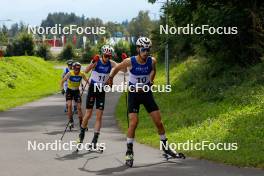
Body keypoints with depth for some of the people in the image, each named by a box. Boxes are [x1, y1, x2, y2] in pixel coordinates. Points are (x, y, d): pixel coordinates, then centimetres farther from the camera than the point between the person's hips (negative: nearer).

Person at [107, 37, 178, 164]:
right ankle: (129, 151, -5)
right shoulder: (130, 62, -19)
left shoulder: (152, 61, -12)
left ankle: (165, 147, 20)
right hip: (134, 94, -3)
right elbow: (117, 68, 1)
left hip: (147, 93, 3)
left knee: (158, 121, 2)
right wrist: (110, 78, 16)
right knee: (133, 122, -15)